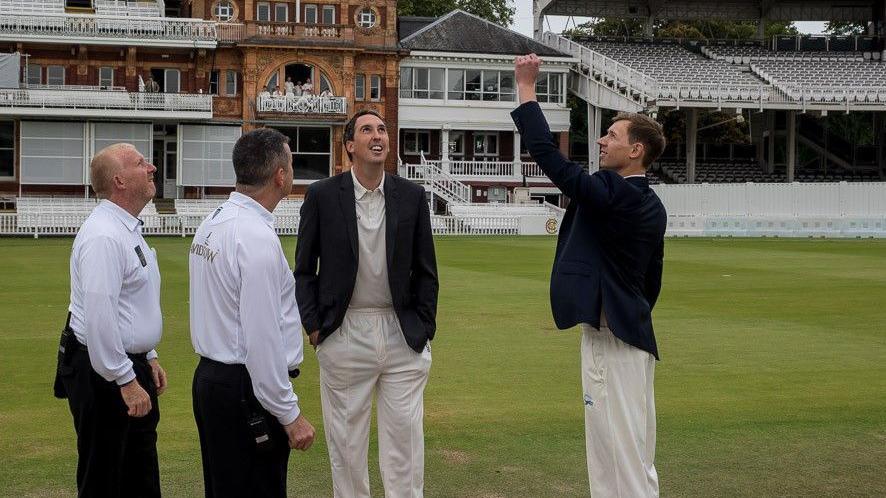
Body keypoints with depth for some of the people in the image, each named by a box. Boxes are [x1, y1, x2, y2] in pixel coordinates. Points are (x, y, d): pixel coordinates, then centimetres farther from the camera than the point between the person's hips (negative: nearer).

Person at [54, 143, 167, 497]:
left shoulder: (128, 229, 12)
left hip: (131, 366, 10)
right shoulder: (104, 236, -21)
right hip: (105, 375, -10)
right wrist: (126, 381, -24)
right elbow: (100, 316, -27)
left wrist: (148, 356, 20)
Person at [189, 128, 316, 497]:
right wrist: (290, 414, -16)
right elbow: (263, 338, -22)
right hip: (247, 389, -10)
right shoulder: (257, 238, -20)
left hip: (209, 378, 10)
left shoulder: (212, 223, 8)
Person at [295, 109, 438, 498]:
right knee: (346, 437, 8)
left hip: (402, 333, 1)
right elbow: (304, 269, 4)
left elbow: (426, 271, 7)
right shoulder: (322, 195, -1)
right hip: (345, 332, -1)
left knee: (405, 436, 3)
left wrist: (424, 328, 3)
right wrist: (313, 326, -2)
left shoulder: (412, 196, 3)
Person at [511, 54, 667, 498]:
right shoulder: (651, 207, 10)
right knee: (634, 456, 17)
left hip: (609, 337, -10)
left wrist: (526, 89, -14)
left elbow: (547, 154, -21)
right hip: (633, 332, 10)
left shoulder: (611, 194, -18)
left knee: (620, 453, -4)